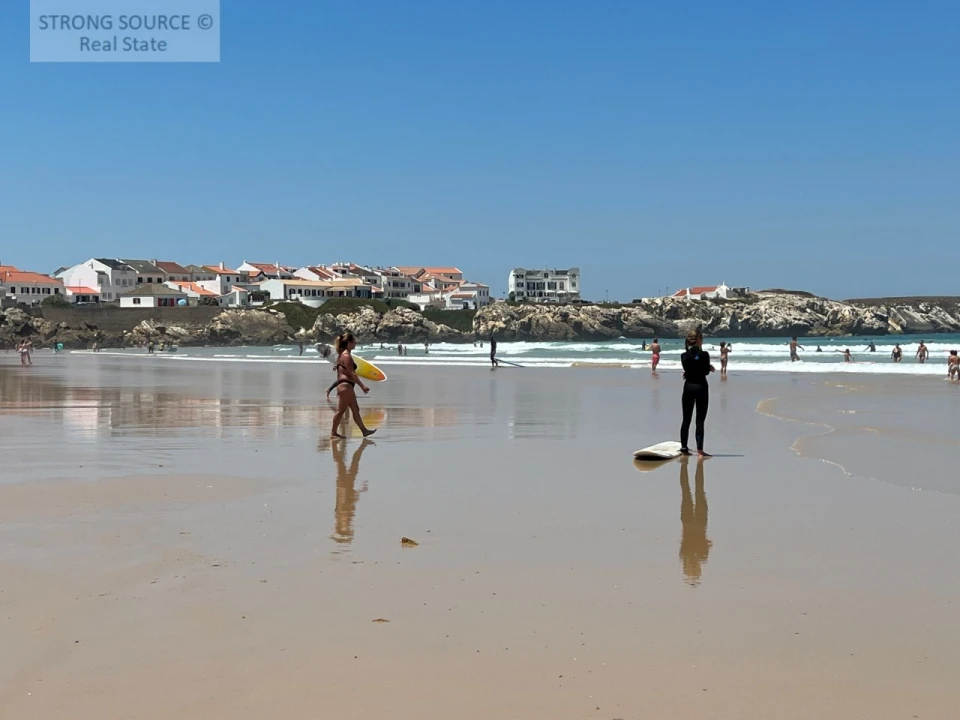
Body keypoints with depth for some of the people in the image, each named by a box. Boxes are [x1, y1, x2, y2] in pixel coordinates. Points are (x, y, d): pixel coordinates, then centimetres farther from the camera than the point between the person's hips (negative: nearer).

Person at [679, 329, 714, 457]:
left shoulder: (684, 356, 1)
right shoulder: (704, 354, -11)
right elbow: (706, 371, -4)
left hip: (688, 387, 4)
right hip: (701, 388, -4)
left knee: (686, 419, 10)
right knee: (700, 420, -2)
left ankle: (684, 447, 11)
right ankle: (699, 449, -6)